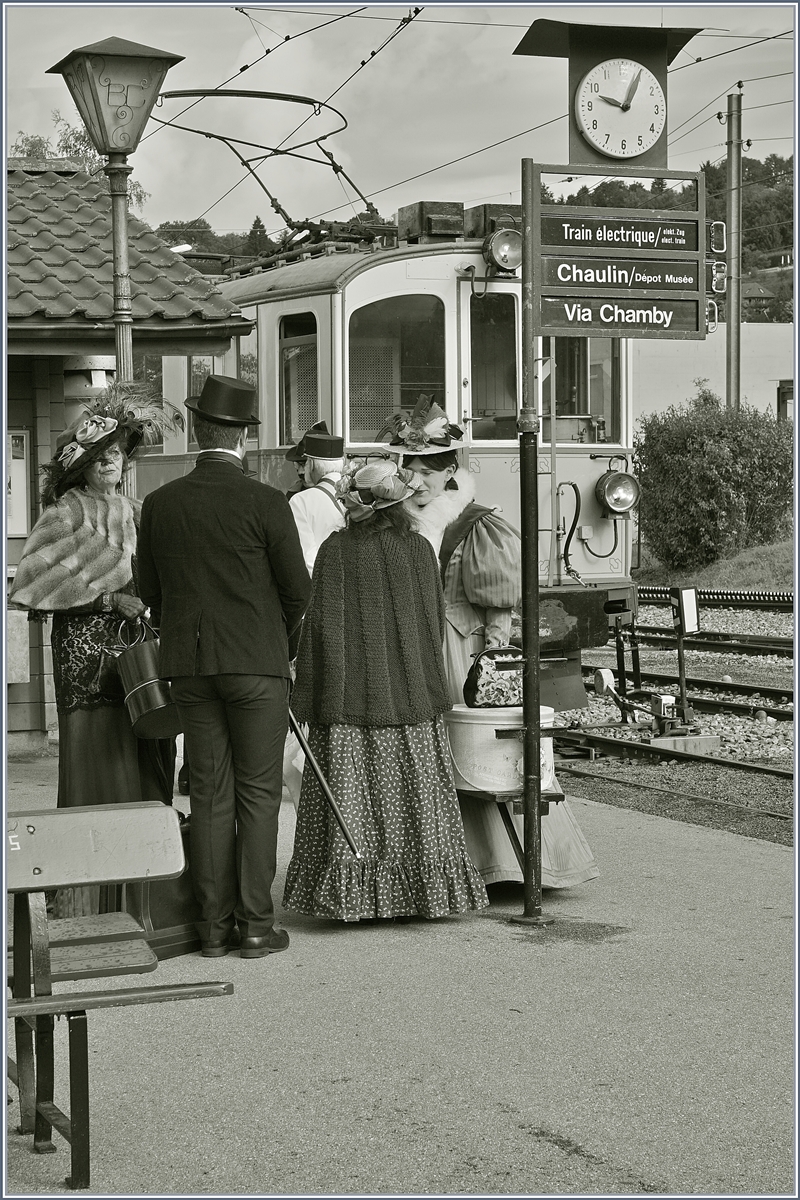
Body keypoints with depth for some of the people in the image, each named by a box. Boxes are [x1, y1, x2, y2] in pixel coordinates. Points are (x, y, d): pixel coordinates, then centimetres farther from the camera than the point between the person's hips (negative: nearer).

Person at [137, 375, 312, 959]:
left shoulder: (159, 504, 2)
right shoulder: (266, 503, -10)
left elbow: (150, 591, 9)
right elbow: (298, 589, -5)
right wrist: (285, 644, 13)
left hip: (189, 667, 4)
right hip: (257, 662, -4)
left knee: (210, 794, 8)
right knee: (258, 792, 2)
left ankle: (215, 924, 9)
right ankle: (256, 924, 2)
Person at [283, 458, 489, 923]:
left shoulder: (336, 550, -8)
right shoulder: (419, 549, 0)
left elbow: (324, 624, -9)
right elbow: (435, 621, 5)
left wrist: (311, 699, -5)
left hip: (353, 695, -2)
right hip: (412, 694, 2)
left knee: (354, 795, 2)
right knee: (414, 795, 10)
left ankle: (355, 894, 3)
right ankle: (423, 887, 14)